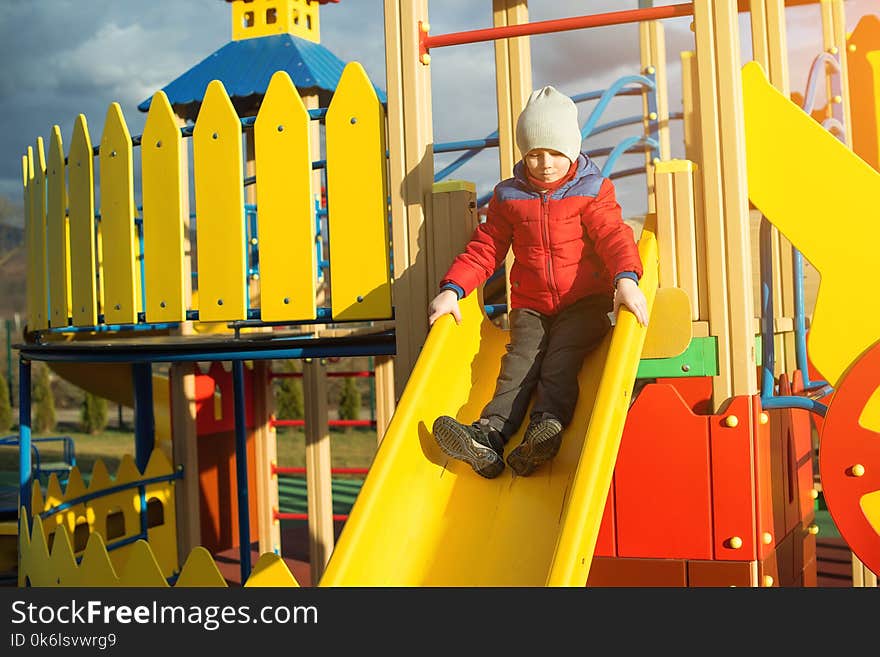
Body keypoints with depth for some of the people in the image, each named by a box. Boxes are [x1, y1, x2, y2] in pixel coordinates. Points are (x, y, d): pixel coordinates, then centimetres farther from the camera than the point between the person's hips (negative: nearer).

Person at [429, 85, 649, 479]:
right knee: (520, 361, -20)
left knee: (560, 361, -25)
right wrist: (452, 289, -7)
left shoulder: (592, 192, 1)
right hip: (530, 306, 2)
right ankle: (489, 434, -39)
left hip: (585, 302, -1)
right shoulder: (508, 197, 8)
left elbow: (614, 237, -13)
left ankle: (548, 424, -44)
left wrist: (626, 279, -35)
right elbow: (484, 249, 8)